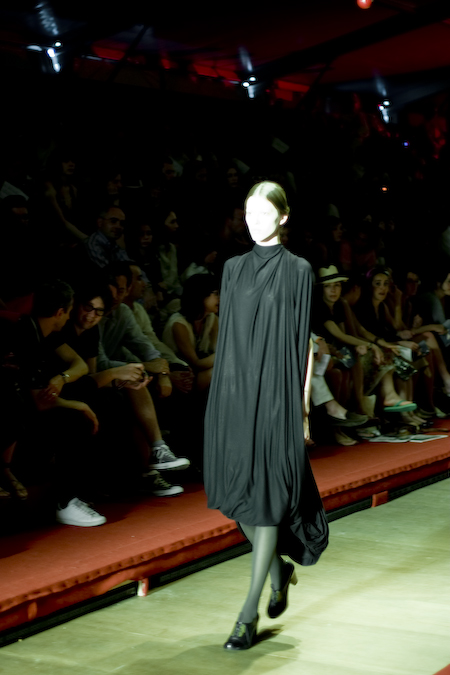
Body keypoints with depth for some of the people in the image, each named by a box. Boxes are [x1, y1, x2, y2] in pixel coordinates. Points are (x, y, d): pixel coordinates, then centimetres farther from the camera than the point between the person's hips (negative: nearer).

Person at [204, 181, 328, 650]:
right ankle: (279, 570, 35)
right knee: (238, 495, 9)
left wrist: (302, 405, -7)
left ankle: (249, 613, 0)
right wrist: (221, 396, 10)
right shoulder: (234, 268, 12)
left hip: (276, 394, -5)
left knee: (267, 498, -6)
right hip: (235, 392, 5)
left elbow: (303, 342, -4)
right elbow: (227, 335, 13)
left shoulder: (298, 271, -2)